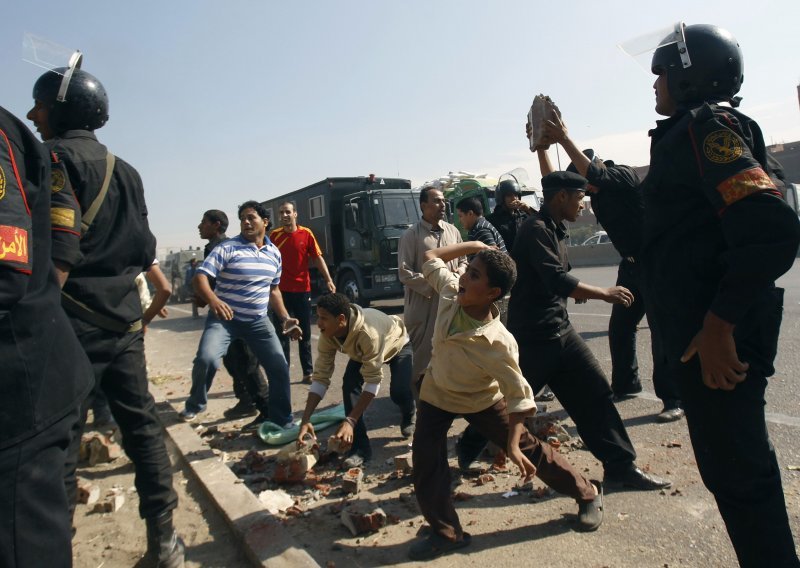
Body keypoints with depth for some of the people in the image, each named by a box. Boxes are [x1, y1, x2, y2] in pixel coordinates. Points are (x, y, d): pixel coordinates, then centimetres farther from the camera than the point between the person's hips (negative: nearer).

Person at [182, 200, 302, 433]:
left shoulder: (274, 253, 6)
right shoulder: (227, 248, -10)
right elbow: (200, 276, -19)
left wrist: (285, 318, 9)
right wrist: (213, 300, -40)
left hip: (258, 321, 4)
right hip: (225, 317, -4)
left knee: (279, 368, 0)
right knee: (206, 359, -24)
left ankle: (280, 420, 19)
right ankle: (195, 405, 7)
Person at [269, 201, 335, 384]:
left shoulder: (306, 233, -1)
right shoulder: (274, 235, 0)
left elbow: (317, 258, 0)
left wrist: (328, 280, -10)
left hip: (303, 290, 0)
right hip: (281, 290, 0)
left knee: (305, 334, 10)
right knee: (282, 334, 5)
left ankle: (308, 372, 19)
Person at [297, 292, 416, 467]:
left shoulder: (368, 333, -47)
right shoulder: (327, 335, -29)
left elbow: (373, 381, -42)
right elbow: (320, 377, -24)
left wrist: (350, 421, -45)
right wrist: (305, 420, -31)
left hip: (397, 345, -4)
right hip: (362, 352, 5)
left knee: (399, 392, -24)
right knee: (349, 386, -20)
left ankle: (409, 416, 14)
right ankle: (360, 448, -8)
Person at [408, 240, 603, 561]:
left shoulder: (496, 343, -40)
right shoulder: (450, 291, -26)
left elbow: (518, 393, -28)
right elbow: (430, 258, -6)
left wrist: (513, 444, -30)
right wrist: (474, 245, -13)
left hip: (481, 399, -4)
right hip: (437, 393, 5)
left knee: (529, 449, 8)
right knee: (426, 465, -5)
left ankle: (587, 494, 32)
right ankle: (446, 534, 12)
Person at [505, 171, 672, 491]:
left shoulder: (554, 230, 12)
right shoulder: (535, 229, -16)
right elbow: (556, 280, -25)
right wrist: (605, 294, -19)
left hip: (559, 329, 9)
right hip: (532, 336, -9)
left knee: (595, 393, 5)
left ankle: (621, 467, 13)